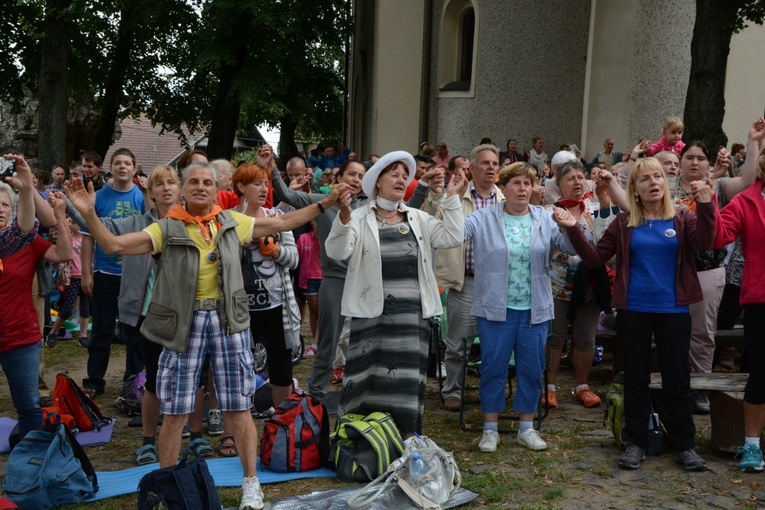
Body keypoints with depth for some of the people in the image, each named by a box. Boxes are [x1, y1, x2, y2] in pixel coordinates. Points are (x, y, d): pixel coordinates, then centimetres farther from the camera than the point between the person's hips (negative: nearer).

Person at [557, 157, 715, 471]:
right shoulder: (624, 223, 2)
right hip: (634, 310, 1)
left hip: (673, 310, 0)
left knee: (677, 379, 6)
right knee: (636, 378, 9)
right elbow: (595, 258, -1)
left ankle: (684, 445, 18)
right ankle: (635, 442, 20)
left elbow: (703, 243, -18)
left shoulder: (681, 218, 1)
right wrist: (573, 230, -14)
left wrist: (705, 206, -32)